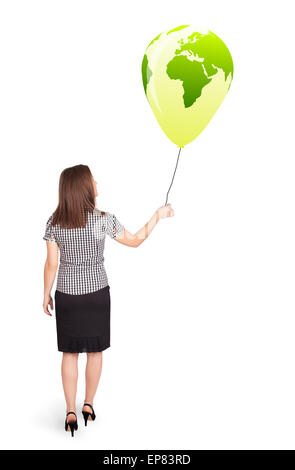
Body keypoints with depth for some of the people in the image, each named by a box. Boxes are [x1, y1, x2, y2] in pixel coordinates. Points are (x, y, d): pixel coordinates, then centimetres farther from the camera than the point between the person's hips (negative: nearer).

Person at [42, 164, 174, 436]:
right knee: (95, 351, 15)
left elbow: (51, 263, -4)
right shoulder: (102, 219, -16)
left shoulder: (54, 222, -8)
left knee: (69, 354, 11)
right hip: (96, 293, -2)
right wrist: (158, 216, 4)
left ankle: (71, 412, 13)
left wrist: (47, 295, 8)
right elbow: (135, 241, -6)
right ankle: (88, 405, 26)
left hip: (66, 294, 2)